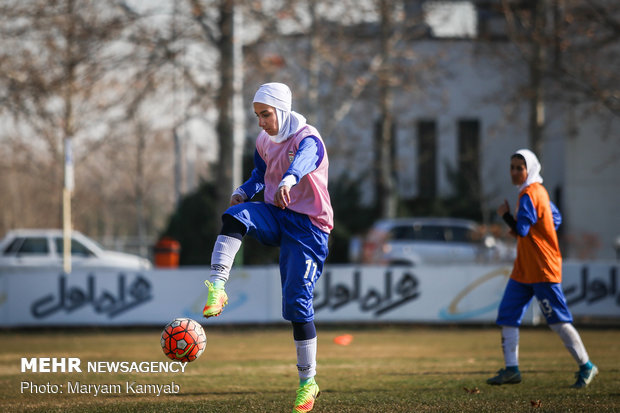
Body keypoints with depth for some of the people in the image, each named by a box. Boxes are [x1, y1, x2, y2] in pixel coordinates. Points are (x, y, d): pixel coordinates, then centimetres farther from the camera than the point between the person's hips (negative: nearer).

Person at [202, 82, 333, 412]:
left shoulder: (308, 139, -16)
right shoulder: (263, 141, 7)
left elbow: (303, 161, -40)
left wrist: (288, 181, -64)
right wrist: (243, 192, 2)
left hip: (307, 225, -6)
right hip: (275, 215, 6)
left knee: (297, 304, -9)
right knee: (235, 216, -28)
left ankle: (308, 382, 4)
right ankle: (216, 288, -39)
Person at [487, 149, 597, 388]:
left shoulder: (529, 195, -16)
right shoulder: (539, 191, 13)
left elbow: (522, 229, -23)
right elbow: (556, 219, 22)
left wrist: (505, 215, -6)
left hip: (542, 269, -10)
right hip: (524, 269, 10)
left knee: (558, 319, -6)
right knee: (508, 315, 6)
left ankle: (586, 366, 3)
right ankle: (511, 370, 7)